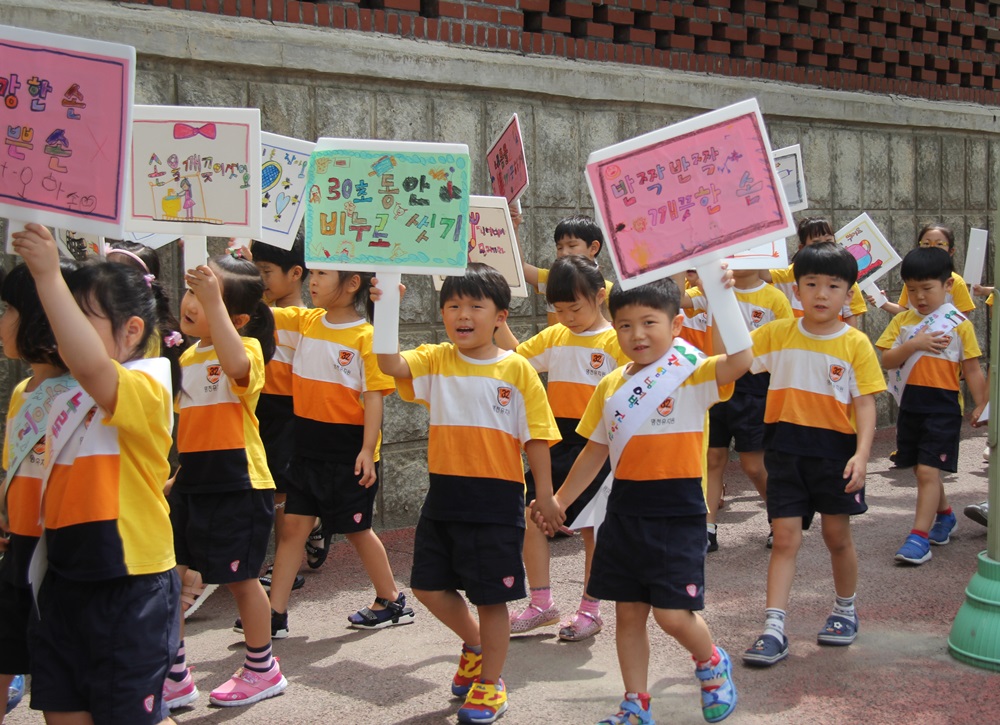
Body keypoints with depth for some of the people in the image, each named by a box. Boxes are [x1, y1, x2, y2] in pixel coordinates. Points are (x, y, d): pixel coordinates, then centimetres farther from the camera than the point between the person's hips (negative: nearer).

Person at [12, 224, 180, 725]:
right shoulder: (66, 398, 11)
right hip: (65, 577, 9)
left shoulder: (145, 389, -17)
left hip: (128, 585, -8)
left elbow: (91, 365, -38)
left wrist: (49, 276, -37)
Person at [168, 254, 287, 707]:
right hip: (191, 483, 7)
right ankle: (174, 678, 16)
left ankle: (262, 670, 26)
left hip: (237, 485, -7)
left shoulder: (246, 346, -12)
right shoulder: (188, 356, 11)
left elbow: (236, 365, -39)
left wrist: (213, 302, -40)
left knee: (240, 579, 6)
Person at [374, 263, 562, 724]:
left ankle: (490, 682, 25)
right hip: (444, 495, 4)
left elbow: (536, 437, -4)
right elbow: (390, 365, -17)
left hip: (496, 498, -4)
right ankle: (474, 643, 39)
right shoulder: (435, 361, 2)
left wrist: (544, 494, -6)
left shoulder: (517, 370, -5)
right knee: (427, 585, 13)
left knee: (491, 596, 6)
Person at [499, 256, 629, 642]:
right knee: (530, 513, -3)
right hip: (555, 442, 5)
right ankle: (541, 603, 10)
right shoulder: (554, 337, 9)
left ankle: (590, 610, 18)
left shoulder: (615, 341, -6)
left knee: (591, 525, 5)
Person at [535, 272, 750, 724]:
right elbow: (595, 450, 16)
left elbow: (739, 361, -29)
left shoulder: (692, 375, -9)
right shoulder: (611, 385, 7)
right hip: (625, 513, 5)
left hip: (677, 516, -5)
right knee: (628, 614, 12)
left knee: (673, 615, -5)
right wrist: (561, 499, 19)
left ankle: (711, 663, 28)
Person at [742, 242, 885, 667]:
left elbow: (865, 403, -6)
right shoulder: (777, 334, 1)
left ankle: (846, 610, 34)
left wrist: (862, 453, -17)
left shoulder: (855, 344, -4)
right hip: (786, 450, 1)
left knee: (837, 535, 12)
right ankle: (774, 630, -1)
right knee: (785, 537, 0)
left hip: (835, 449, -1)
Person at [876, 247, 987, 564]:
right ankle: (945, 515, 39)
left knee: (928, 470, -10)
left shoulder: (958, 324, -4)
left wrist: (982, 405, -7)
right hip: (910, 404, 5)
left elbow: (972, 370, -1)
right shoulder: (903, 320, 6)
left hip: (942, 406, -5)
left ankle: (919, 536, -8)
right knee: (923, 470, 16)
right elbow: (887, 360, -3)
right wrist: (914, 344, -17)